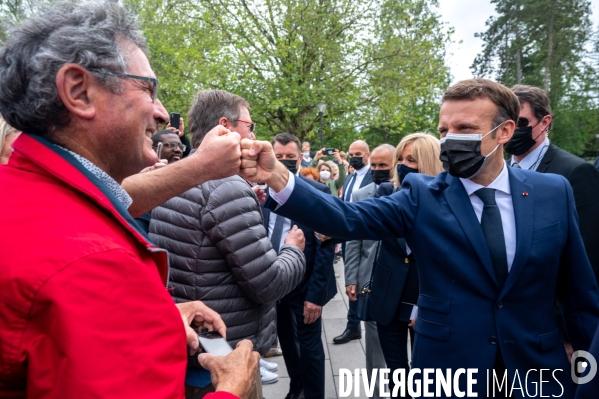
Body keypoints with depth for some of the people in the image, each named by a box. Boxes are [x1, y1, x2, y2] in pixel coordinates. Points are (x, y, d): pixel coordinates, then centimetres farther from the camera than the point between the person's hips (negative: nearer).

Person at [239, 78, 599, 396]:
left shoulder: (554, 192, -3)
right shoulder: (422, 195, -8)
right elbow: (348, 219, -23)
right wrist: (278, 178, -37)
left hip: (538, 369, 2)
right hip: (447, 367, -1)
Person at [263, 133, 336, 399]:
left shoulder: (317, 192, -12)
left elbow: (325, 247, -14)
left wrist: (315, 292, -17)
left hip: (304, 283, -4)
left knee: (309, 345, 9)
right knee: (286, 341, 21)